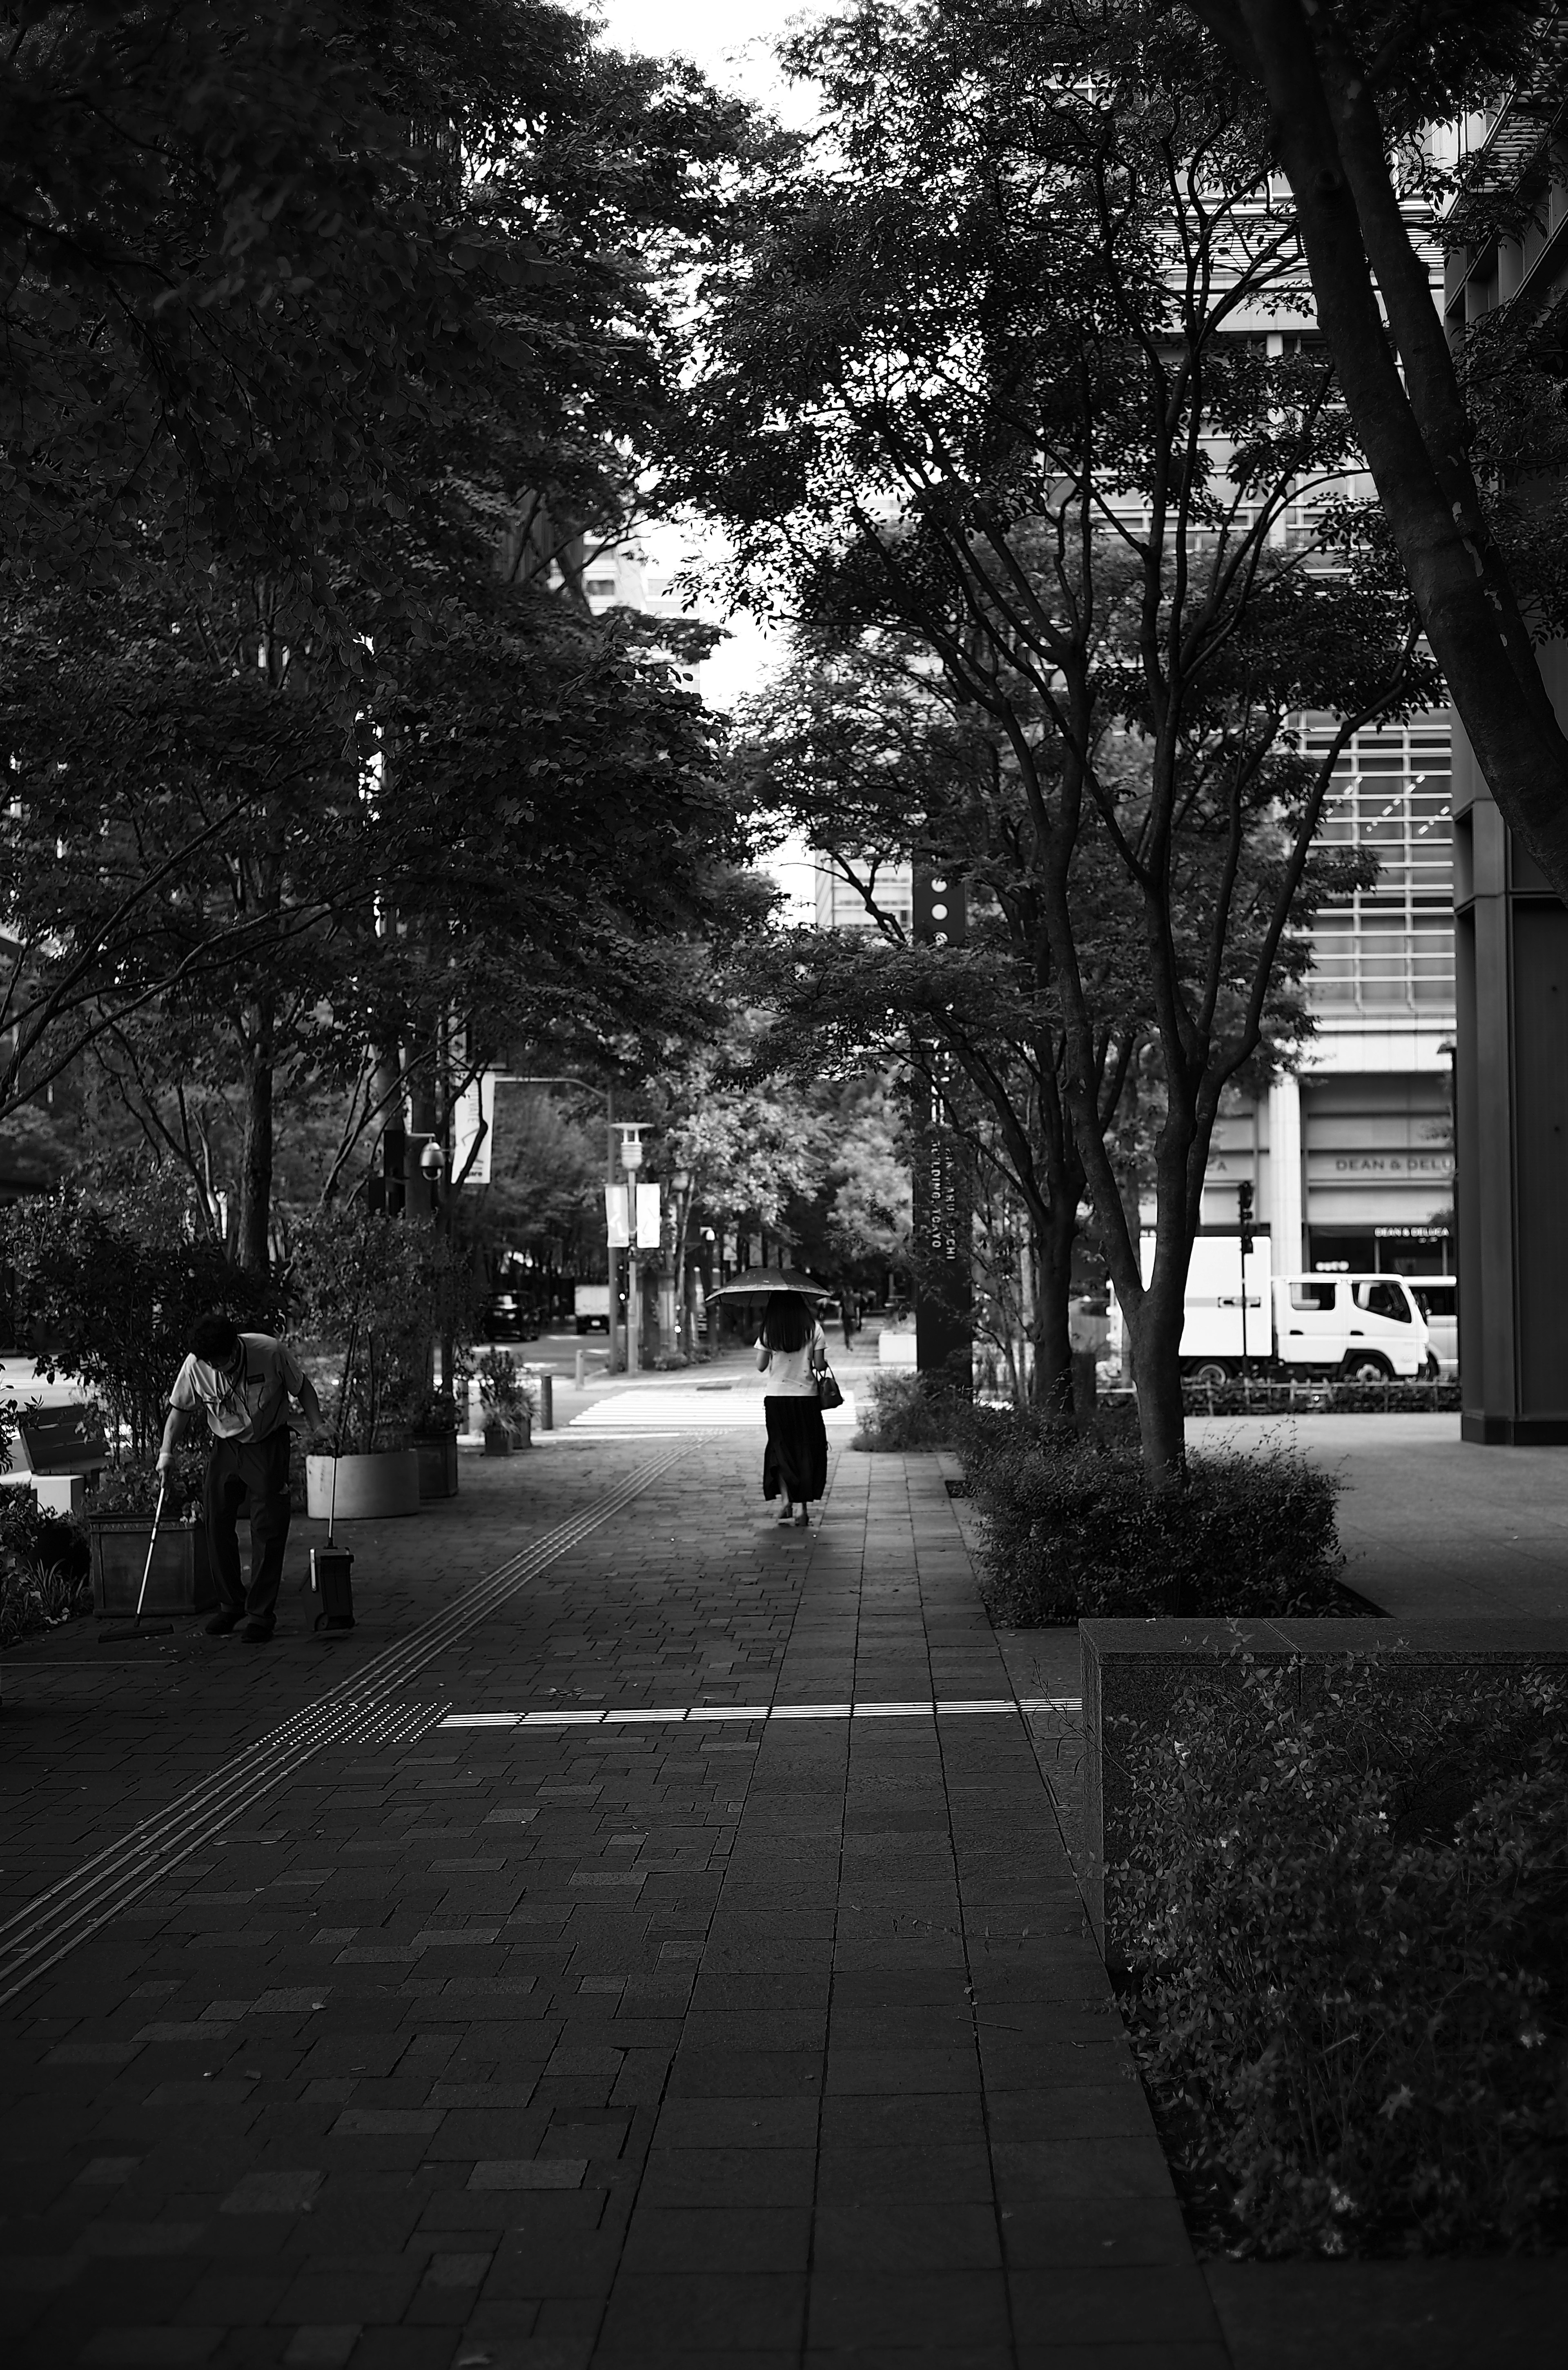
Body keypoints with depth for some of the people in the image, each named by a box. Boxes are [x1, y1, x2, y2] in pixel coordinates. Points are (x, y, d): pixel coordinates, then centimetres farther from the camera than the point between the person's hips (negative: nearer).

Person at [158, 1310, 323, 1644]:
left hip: (269, 1445, -3)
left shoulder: (272, 1352, -22)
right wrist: (167, 1452, -9)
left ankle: (261, 1615, 1)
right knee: (218, 1527, 4)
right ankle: (232, 1606, 21)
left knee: (268, 1531, -6)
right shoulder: (195, 1366, -16)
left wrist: (318, 1426, -15)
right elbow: (180, 1410, -1)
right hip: (226, 1447, 3)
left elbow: (302, 1389, -6)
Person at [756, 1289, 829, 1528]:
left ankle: (786, 1501, 0)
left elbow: (760, 1366, -2)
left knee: (781, 1448, 14)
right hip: (806, 1397, 0)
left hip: (776, 1397, 0)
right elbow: (820, 1365, -6)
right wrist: (818, 1365, 16)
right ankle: (802, 1510, 3)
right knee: (806, 1451, 6)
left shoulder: (768, 1331, -3)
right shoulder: (813, 1328, -5)